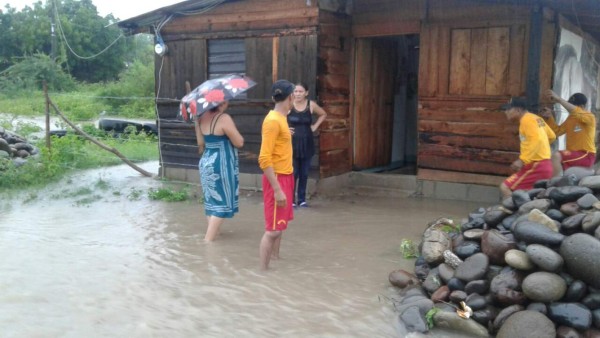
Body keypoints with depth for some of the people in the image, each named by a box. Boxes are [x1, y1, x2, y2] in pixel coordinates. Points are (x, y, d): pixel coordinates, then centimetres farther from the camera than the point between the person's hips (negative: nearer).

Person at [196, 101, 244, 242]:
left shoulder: (201, 118, 2)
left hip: (206, 163, 8)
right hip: (221, 165, -8)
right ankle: (208, 240, -2)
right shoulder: (224, 118, -19)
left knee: (211, 200, 18)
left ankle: (211, 233, 29)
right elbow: (239, 142, -15)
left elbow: (201, 143, 9)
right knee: (221, 203, 0)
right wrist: (230, 133, 3)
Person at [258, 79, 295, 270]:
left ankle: (275, 260, 29)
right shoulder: (273, 121, -19)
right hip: (277, 179, -10)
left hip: (285, 176, 10)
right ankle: (263, 271, 1)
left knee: (280, 225, 17)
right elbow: (264, 159, -24)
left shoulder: (281, 118, 10)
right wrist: (277, 189, -25)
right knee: (273, 229, -6)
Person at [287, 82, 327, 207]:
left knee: (304, 174, 8)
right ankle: (291, 200, 8)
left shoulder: (311, 105, -1)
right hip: (292, 143, -3)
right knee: (293, 173, -2)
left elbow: (323, 114, 17)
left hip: (307, 143, 3)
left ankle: (302, 199, 19)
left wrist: (315, 126, 6)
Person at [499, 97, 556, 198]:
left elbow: (537, 139, -27)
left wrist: (522, 160, -32)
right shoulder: (535, 118, 15)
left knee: (505, 187, -14)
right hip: (544, 165, 10)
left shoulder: (527, 119, -13)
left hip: (536, 165, -10)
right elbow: (552, 136, 23)